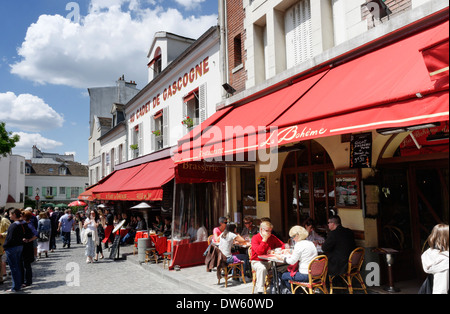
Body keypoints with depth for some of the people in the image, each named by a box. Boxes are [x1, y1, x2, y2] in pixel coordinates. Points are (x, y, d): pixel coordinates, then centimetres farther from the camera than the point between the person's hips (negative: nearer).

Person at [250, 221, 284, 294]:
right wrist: (264, 239, -19)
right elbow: (259, 252, -21)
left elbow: (283, 245, 10)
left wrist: (274, 250, -8)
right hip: (257, 261, -4)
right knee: (262, 268, -37)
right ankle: (260, 290, -27)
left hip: (269, 261, 4)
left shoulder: (272, 237, 8)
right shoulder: (255, 238, -7)